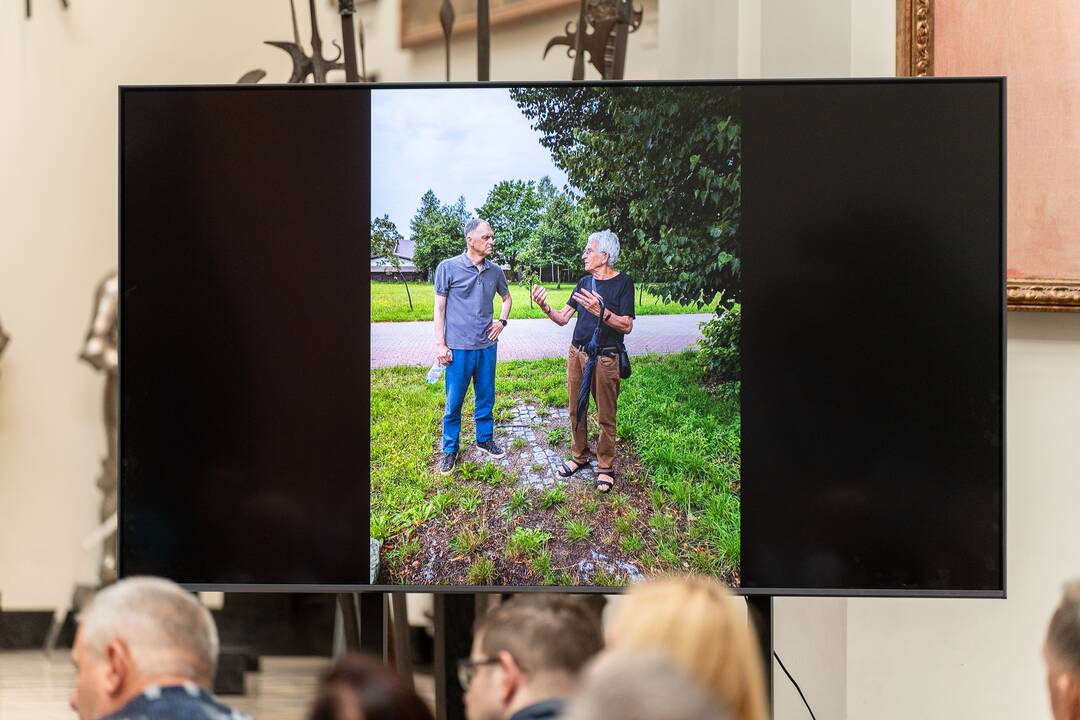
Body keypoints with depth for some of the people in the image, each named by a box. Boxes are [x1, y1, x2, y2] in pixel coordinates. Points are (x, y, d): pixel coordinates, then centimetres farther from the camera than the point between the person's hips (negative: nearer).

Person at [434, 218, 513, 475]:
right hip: (458, 348, -4)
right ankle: (450, 450, 15)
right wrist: (440, 344, -8)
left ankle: (485, 439, 32)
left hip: (487, 346, 4)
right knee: (454, 402, 3)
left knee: (486, 398, 14)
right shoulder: (448, 268, -8)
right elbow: (439, 307, -5)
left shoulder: (495, 271, 4)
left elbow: (506, 297, 23)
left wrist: (502, 321, 6)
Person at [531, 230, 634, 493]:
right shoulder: (585, 282, 8)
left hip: (605, 358, -6)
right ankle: (579, 456, 27)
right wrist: (544, 307, -12)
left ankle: (605, 466, 11)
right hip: (577, 353, 6)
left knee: (606, 416, 1)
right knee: (576, 410, 13)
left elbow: (627, 325, -15)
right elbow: (563, 318, 8)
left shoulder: (623, 283, -9)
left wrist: (600, 311, -30)